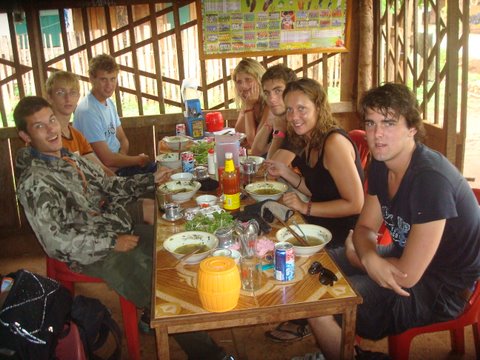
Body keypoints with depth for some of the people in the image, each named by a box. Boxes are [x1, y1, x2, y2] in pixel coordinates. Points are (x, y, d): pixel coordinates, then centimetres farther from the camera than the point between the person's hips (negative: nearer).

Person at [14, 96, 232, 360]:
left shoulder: (69, 158, 9)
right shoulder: (34, 183, -18)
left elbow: (108, 185, 17)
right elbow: (58, 242, -22)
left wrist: (151, 180, 6)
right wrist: (112, 243, -18)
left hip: (121, 229, 9)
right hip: (94, 254, -9)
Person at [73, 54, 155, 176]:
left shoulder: (109, 102, 8)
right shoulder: (87, 111, -21)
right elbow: (107, 159, -23)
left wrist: (122, 155, -8)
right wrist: (139, 160, -10)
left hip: (117, 164, 9)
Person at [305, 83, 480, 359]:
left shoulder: (432, 178, -30)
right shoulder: (381, 165, -3)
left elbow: (408, 275, -29)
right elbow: (365, 228, 4)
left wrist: (358, 253, -11)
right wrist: (371, 258, -20)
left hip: (443, 290, -9)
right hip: (403, 257, 9)